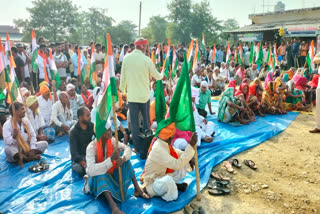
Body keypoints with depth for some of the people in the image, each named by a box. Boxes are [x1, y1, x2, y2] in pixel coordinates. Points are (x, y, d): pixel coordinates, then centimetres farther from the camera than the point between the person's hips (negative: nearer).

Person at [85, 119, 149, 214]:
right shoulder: (91, 147, -26)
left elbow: (127, 148, -9)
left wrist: (122, 159, -32)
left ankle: (137, 189, -12)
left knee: (126, 160, -11)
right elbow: (91, 170, -37)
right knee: (100, 174, -37)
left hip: (111, 174, 6)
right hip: (98, 179, -5)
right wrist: (111, 158, -43)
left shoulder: (112, 140, -10)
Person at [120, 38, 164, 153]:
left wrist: (122, 89, 16)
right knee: (146, 120, 14)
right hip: (144, 95, -1)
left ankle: (137, 147, 14)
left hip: (132, 95, 1)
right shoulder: (146, 59, -10)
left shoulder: (126, 58, -4)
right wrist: (162, 75, 23)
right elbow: (156, 76, 0)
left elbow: (123, 76, 2)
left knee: (134, 122, 8)